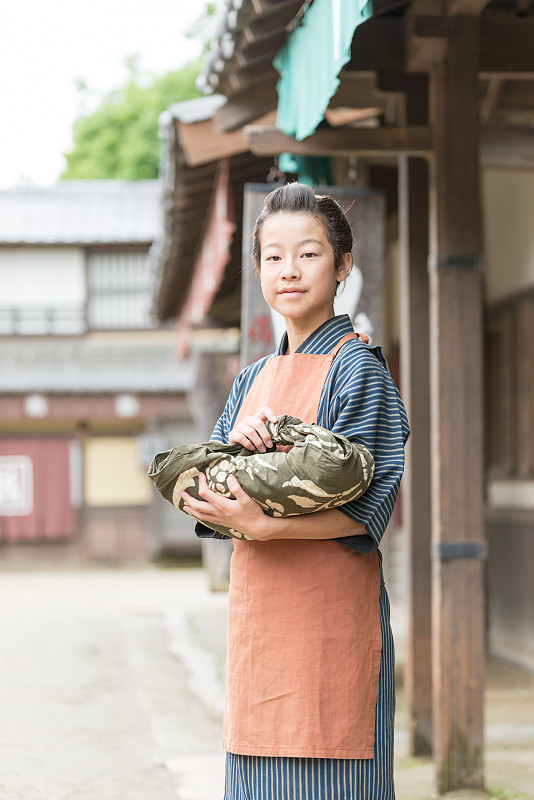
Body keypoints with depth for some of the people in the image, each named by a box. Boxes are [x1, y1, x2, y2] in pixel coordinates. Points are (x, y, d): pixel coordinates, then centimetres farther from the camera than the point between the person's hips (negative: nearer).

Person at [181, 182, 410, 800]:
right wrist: (235, 442, -11)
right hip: (256, 611, 7)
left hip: (329, 611, -6)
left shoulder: (356, 367, -5)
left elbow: (364, 509, -13)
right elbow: (195, 492, 8)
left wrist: (261, 523, -22)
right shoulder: (253, 381, 16)